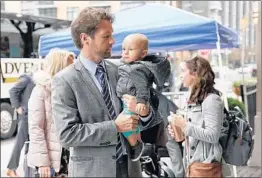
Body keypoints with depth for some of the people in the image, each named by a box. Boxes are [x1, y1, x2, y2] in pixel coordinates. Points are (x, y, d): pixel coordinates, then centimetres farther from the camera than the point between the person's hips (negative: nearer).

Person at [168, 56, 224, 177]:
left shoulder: (211, 99, -14)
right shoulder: (193, 100, 13)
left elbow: (213, 136, -21)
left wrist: (184, 125, -22)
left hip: (205, 165, -8)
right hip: (191, 163, 8)